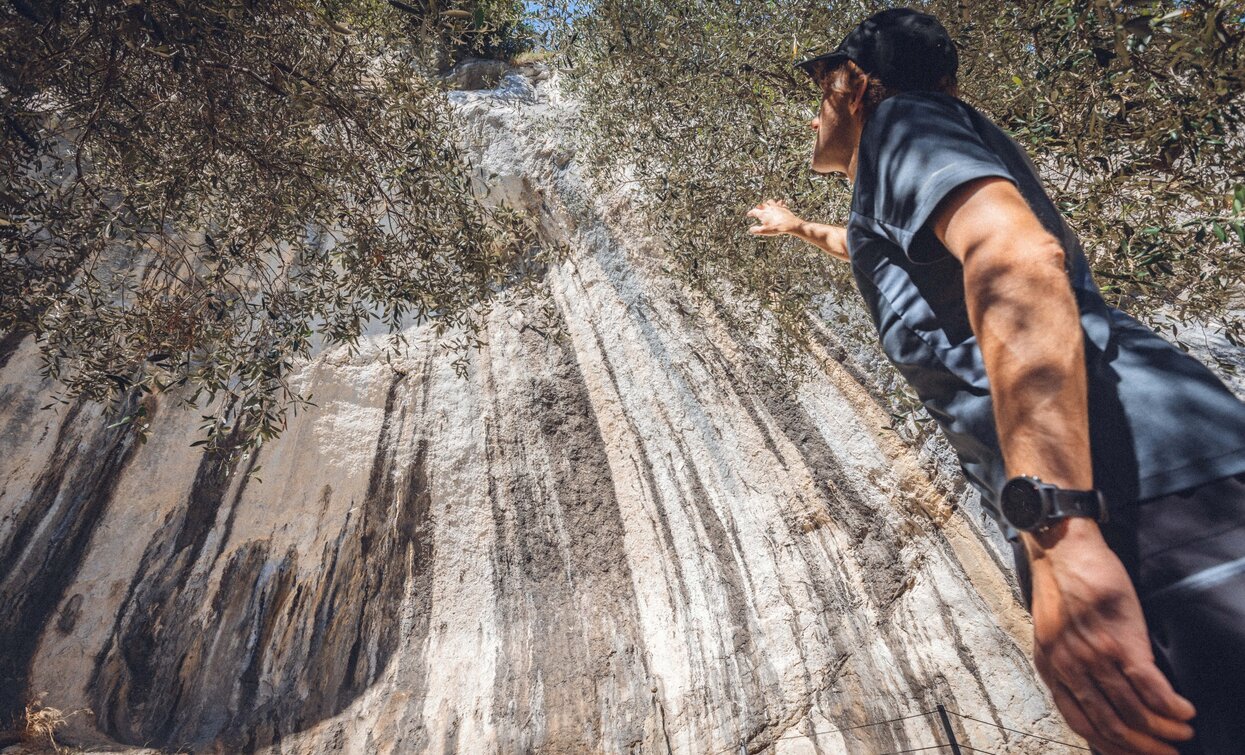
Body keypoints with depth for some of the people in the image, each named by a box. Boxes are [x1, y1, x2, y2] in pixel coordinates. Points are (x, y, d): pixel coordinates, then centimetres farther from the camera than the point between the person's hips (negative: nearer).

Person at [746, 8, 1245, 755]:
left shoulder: (902, 117, 2)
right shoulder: (898, 203, 30)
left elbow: (1015, 258, -20)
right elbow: (875, 250, 58)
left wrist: (1056, 529, -31)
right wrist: (798, 226, 74)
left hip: (1148, 495, -10)